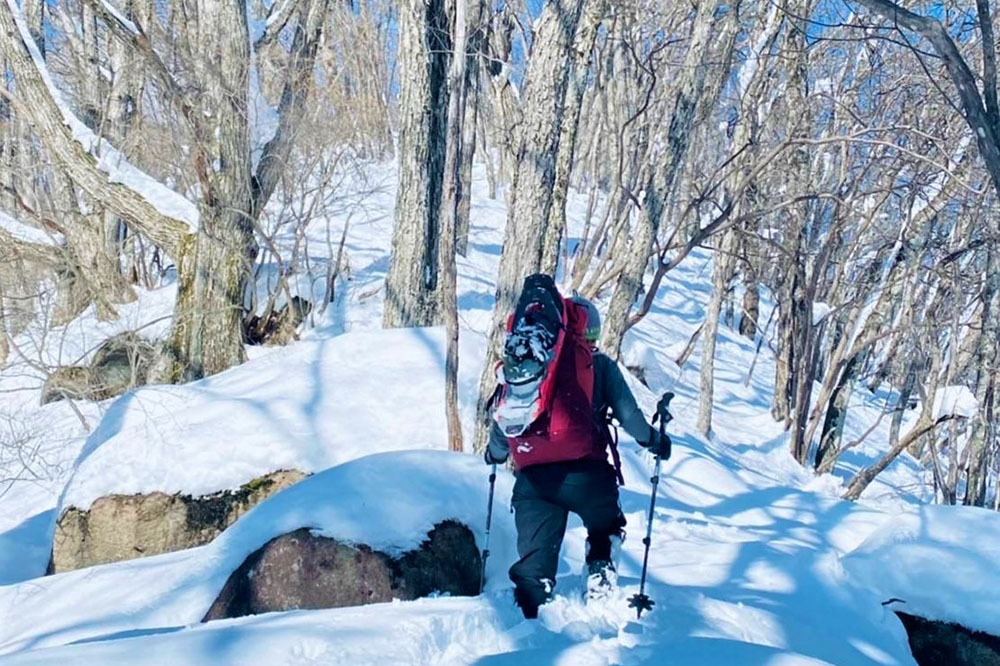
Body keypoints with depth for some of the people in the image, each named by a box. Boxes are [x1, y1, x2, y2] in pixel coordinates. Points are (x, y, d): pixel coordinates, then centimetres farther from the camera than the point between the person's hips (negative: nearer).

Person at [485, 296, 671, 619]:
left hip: (533, 478, 2)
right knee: (606, 527, 27)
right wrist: (653, 440, 18)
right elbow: (626, 412, 1)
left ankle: (527, 613, -4)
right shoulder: (601, 366, 5)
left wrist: (496, 453, 26)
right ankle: (600, 569, 11)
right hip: (585, 474, -1)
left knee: (536, 549, 6)